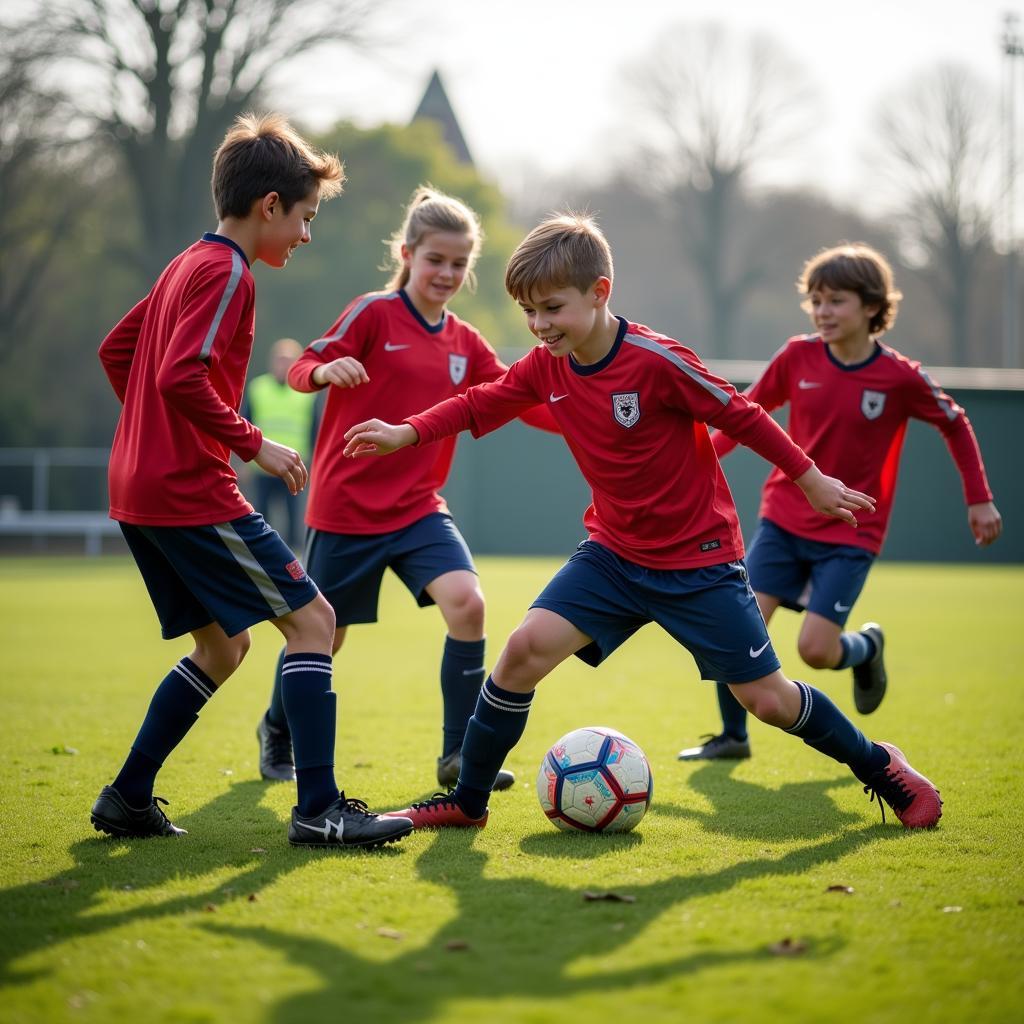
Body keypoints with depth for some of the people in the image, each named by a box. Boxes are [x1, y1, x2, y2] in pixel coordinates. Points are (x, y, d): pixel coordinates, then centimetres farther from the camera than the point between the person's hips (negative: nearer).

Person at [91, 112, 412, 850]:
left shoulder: (186, 266, 17)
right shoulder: (227, 274, -12)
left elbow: (115, 350, 26)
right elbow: (184, 379, -24)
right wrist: (253, 444, -16)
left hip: (140, 492, 10)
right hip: (193, 492, -10)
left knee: (223, 646, 18)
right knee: (312, 619, -7)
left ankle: (129, 798, 18)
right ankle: (319, 809, -11)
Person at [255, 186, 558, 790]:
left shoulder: (465, 343, 8)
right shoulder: (374, 314, -7)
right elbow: (301, 369, -10)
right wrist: (325, 370, -33)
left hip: (420, 508, 4)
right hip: (347, 505, -4)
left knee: (467, 602, -19)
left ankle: (459, 755, -9)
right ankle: (277, 733, 37)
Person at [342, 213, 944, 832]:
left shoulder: (657, 361, -23)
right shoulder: (546, 367, -4)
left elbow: (742, 415, -14)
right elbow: (479, 405, 6)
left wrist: (810, 479, -5)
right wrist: (407, 433, -11)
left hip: (700, 559, -5)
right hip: (615, 554, 5)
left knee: (767, 699, -1)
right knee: (528, 647, -14)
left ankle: (879, 768, 25)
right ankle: (467, 802, -1)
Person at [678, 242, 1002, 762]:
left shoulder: (901, 377, -11)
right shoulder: (798, 356, -4)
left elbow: (955, 424, 4)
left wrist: (979, 498, 6)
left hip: (850, 533, -3)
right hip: (784, 519, 3)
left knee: (815, 649, -13)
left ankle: (866, 647, 23)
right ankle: (733, 736, 12)